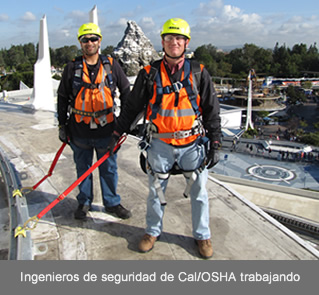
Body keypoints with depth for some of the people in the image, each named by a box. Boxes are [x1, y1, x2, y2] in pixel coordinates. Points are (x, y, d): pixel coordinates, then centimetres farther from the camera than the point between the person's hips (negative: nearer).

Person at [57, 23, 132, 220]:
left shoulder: (111, 65, 2)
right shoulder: (72, 68, 2)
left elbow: (126, 91, 9)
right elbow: (62, 98, 8)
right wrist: (62, 126, 7)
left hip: (106, 129, 0)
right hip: (79, 130, 1)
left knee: (109, 169, 9)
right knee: (83, 169, 13)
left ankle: (112, 203, 26)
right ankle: (84, 202, 31)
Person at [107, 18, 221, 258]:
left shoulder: (199, 73, 1)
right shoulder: (149, 74, 0)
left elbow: (212, 111, 3)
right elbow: (132, 107, 7)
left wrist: (215, 144, -1)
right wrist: (117, 134, 7)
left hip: (193, 144, 0)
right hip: (160, 144, 0)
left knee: (199, 192, 10)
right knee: (156, 191, 12)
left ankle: (202, 235, 31)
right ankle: (153, 231, 35)